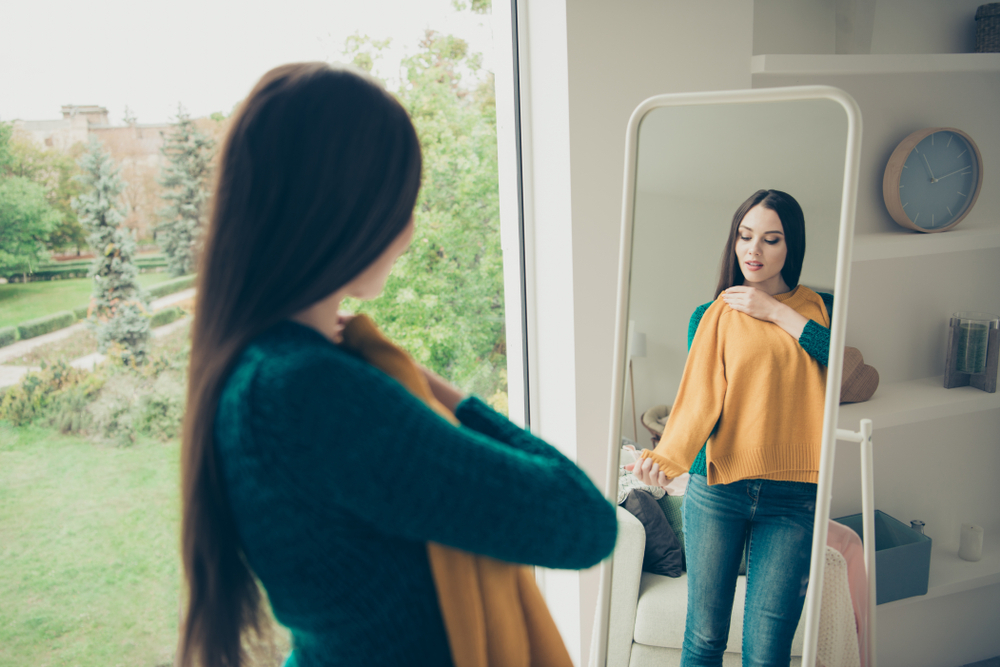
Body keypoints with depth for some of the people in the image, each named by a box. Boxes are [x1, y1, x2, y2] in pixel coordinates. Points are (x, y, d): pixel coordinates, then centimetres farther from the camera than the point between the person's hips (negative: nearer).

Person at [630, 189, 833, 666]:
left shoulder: (818, 308, 9)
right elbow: (698, 399, -10)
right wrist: (666, 457, -27)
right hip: (716, 490, 0)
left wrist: (778, 312, -10)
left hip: (792, 501, 1)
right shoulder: (711, 316, 4)